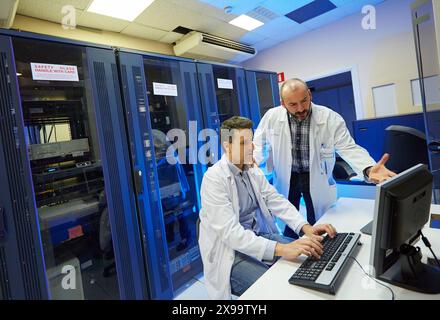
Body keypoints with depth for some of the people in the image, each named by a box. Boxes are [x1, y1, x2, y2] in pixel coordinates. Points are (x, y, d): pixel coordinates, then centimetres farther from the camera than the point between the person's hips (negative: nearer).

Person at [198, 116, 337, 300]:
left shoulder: (253, 171, 3)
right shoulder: (214, 178, -21)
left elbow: (277, 201, 0)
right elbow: (230, 232, -28)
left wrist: (305, 227, -18)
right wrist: (281, 249, -36)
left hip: (260, 238, 7)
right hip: (230, 252, -7)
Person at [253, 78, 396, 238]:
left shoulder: (331, 118, -17)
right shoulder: (271, 117, -13)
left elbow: (349, 148, -19)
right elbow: (258, 143, 3)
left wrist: (369, 169, -38)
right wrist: (252, 162, -16)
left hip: (317, 179, 0)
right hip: (287, 178, 1)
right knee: (289, 223, 14)